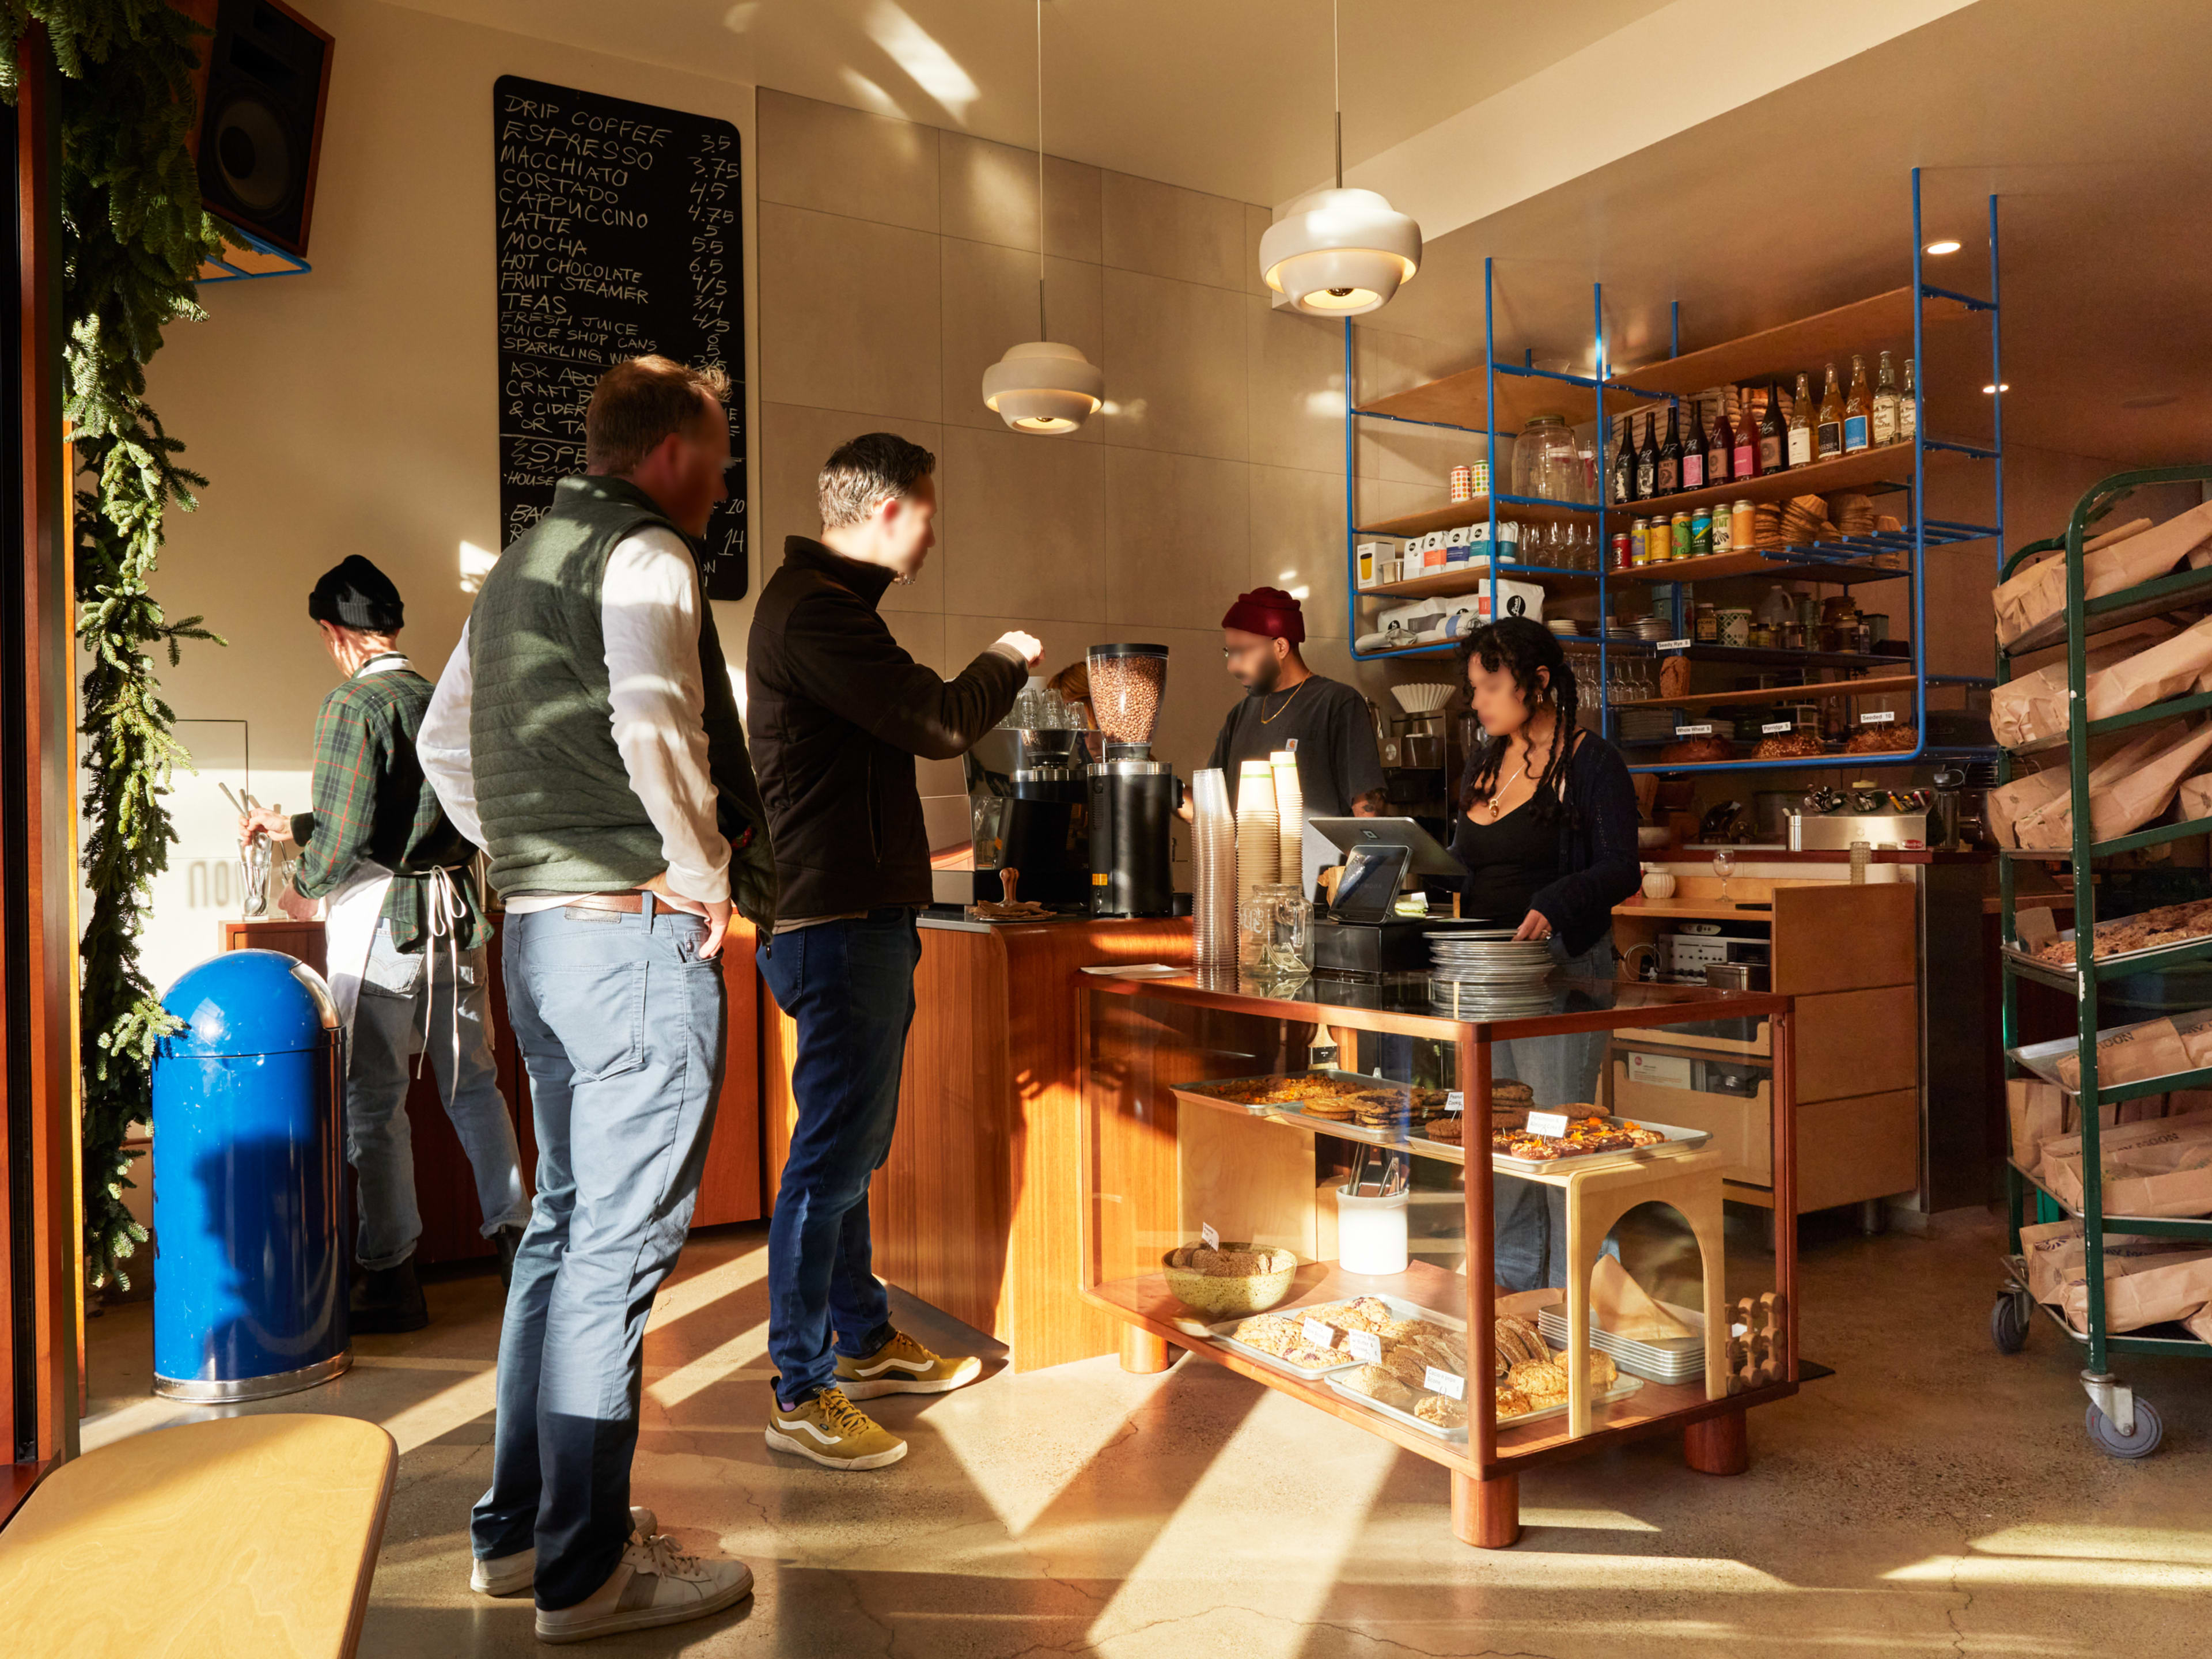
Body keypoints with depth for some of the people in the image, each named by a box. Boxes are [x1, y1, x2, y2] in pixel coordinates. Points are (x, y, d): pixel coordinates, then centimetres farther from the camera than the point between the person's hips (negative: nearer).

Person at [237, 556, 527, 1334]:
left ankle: (391, 1274, 9)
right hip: (455, 909, 7)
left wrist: (305, 887, 2)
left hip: (382, 919, -6)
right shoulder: (442, 702, 12)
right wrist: (292, 826, 30)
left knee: (374, 1099, 3)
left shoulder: (353, 704, -10)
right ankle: (514, 1236, 19)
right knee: (473, 1084, 14)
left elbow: (349, 832, -17)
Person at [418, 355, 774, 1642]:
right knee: (619, 1243, -2)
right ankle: (589, 1571, 9)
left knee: (567, 1222, 17)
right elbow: (652, 724, -27)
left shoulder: (517, 566, 19)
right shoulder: (646, 554, -9)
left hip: (538, 932, 10)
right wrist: (706, 870, -15)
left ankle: (520, 1527, 29)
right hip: (639, 931, -9)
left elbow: (445, 745, 22)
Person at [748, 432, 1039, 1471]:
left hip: (855, 917, 11)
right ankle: (802, 1395, 6)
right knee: (832, 1156, -5)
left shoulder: (824, 600, 19)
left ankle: (866, 1345, 31)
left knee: (850, 1146, 18)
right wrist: (1007, 662, -1)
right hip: (838, 925, -11)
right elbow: (938, 723, -19)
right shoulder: (815, 610, -16)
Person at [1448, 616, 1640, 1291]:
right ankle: (1511, 1281, 24)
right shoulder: (1484, 762, 16)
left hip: (1562, 967, -7)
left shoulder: (1591, 761, -6)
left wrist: (1553, 906, -29)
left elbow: (1620, 869, -13)